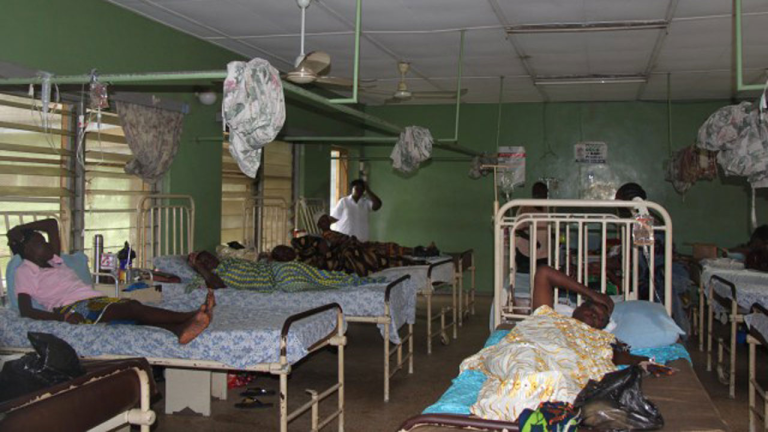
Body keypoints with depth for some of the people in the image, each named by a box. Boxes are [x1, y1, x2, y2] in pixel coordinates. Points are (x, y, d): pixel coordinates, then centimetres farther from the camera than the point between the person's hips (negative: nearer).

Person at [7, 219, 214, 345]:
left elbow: (52, 224, 41)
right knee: (131, 309, -31)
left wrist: (20, 228, 33)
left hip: (96, 299, 7)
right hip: (74, 307, -7)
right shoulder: (25, 272, 8)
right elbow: (26, 311, -5)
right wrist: (62, 316, -18)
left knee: (134, 306, -28)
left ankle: (179, 329, -57)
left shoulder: (54, 260, 30)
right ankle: (192, 316, -52)